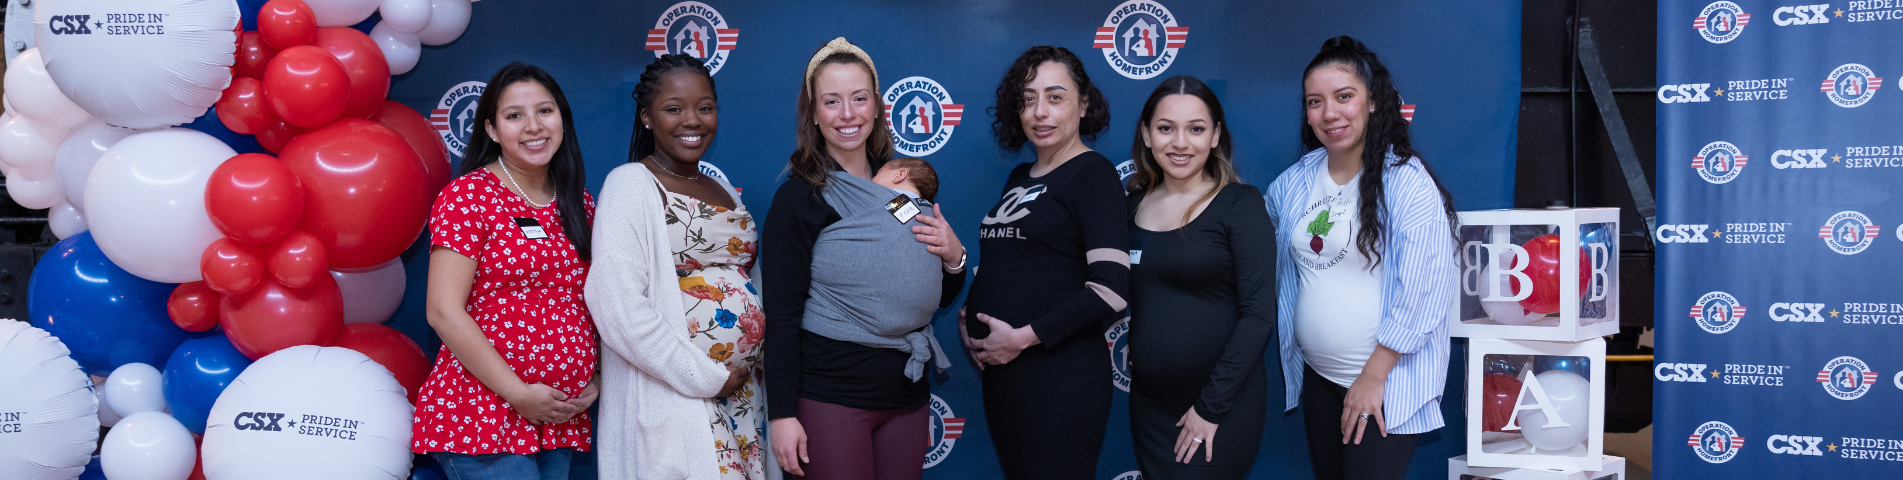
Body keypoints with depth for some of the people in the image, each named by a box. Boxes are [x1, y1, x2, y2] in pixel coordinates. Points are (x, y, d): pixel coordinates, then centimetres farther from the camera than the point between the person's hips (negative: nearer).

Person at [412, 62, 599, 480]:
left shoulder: (581, 204, 11)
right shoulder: (469, 195, -7)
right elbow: (444, 311, -13)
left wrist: (595, 381, 3)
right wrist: (519, 393, -15)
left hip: (561, 421, 6)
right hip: (481, 415, -6)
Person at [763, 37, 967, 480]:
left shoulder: (905, 186, 10)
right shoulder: (799, 198, -6)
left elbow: (940, 297, 18)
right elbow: (781, 314, -9)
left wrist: (953, 255, -3)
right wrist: (782, 415, -15)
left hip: (908, 393, 5)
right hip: (831, 393, -5)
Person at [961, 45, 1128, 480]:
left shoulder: (1092, 174, -7)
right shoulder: (1019, 178, 15)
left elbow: (1110, 288, -17)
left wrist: (1023, 337, -16)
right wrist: (968, 321, 6)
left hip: (1060, 374, -7)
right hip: (999, 370, 7)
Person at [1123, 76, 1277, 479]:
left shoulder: (1240, 204, -9)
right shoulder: (1136, 204, 6)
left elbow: (1259, 314, -14)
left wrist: (1212, 405, -15)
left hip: (1221, 408, -5)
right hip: (1148, 403, 5)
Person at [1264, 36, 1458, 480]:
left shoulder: (1406, 182, -14)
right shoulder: (1294, 182, 4)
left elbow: (1422, 293, -18)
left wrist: (1373, 376, -17)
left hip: (1387, 383, -6)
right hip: (1317, 377, 6)